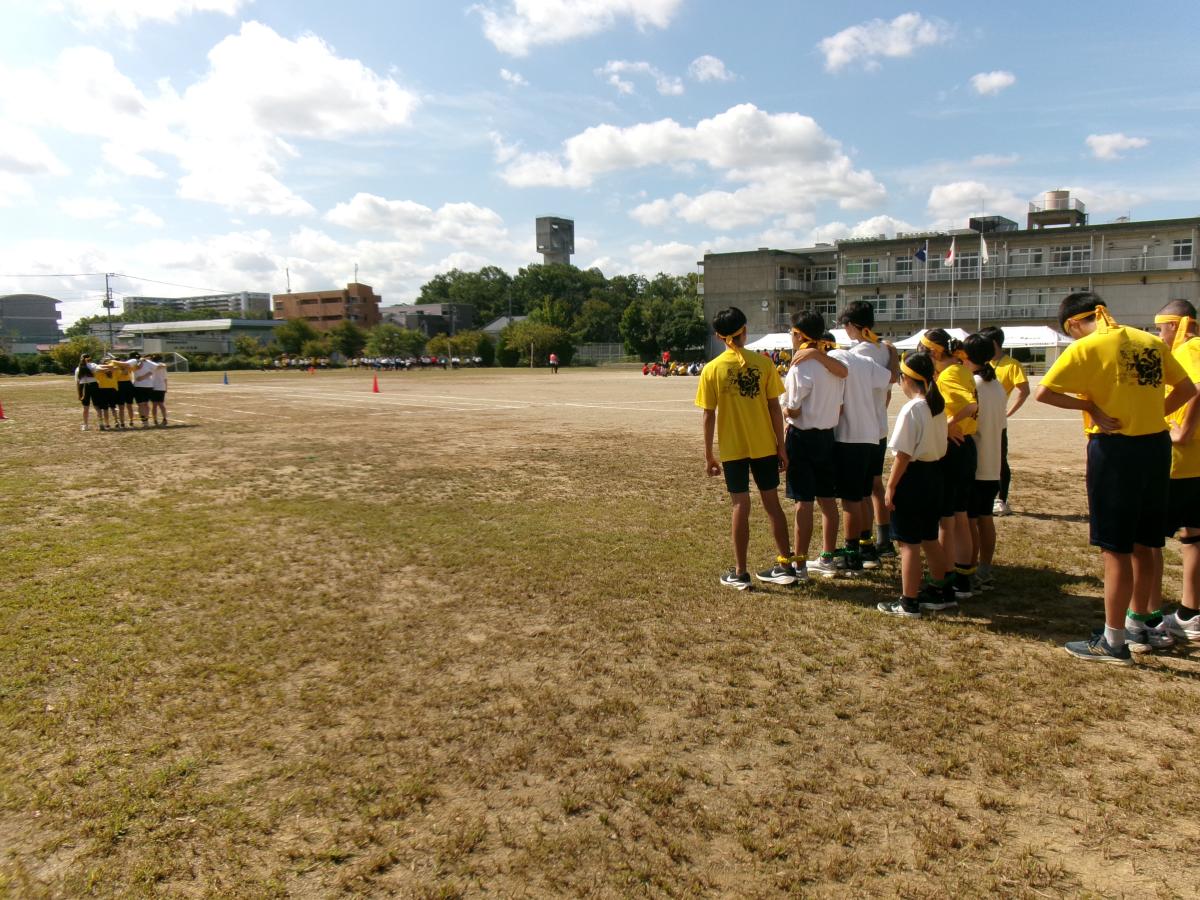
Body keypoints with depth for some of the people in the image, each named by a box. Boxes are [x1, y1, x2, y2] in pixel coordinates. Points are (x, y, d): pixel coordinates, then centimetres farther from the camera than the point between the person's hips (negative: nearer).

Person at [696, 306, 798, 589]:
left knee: (741, 506, 5)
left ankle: (740, 573, 11)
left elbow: (709, 415, -5)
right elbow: (774, 407, -2)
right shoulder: (763, 363, -3)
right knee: (772, 502, 12)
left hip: (732, 449, -1)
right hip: (765, 446, 1)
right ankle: (785, 565, 19)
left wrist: (708, 455, 3)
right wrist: (781, 446, 6)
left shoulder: (712, 369, -6)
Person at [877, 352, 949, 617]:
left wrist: (890, 486, -14)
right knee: (930, 538, 21)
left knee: (909, 543, -1)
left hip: (914, 476, -9)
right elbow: (939, 443, 11)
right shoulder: (938, 405, 7)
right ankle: (938, 589, 34)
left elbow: (903, 455, -19)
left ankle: (909, 603, 4)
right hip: (935, 473, 9)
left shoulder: (912, 408, -18)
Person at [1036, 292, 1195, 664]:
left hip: (1114, 449, -7)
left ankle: (1113, 642, 8)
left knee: (1116, 548, 0)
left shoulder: (1087, 347, -10)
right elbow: (1186, 390, 18)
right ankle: (1138, 624, 31)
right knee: (1142, 543, 17)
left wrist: (1090, 407, -7)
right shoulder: (1151, 342, 9)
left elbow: (1043, 393, -16)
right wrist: (1150, 412, 16)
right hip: (1156, 446, 7)